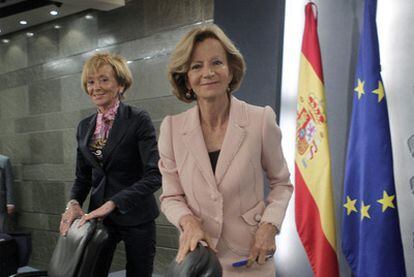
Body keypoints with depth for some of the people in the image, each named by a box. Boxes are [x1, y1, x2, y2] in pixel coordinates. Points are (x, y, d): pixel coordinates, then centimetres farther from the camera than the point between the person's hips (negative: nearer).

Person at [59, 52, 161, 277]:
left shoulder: (138, 120, -11)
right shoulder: (84, 127, 7)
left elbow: (154, 176, -18)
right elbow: (83, 176, 15)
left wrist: (112, 203, -25)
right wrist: (74, 203, -5)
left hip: (135, 216, -4)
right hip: (99, 216, 4)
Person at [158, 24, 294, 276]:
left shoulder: (261, 120, -11)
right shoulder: (172, 128, -7)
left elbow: (281, 183, 2)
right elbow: (171, 197, 0)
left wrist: (269, 226, -13)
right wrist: (188, 222, -19)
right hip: (198, 257, 1)